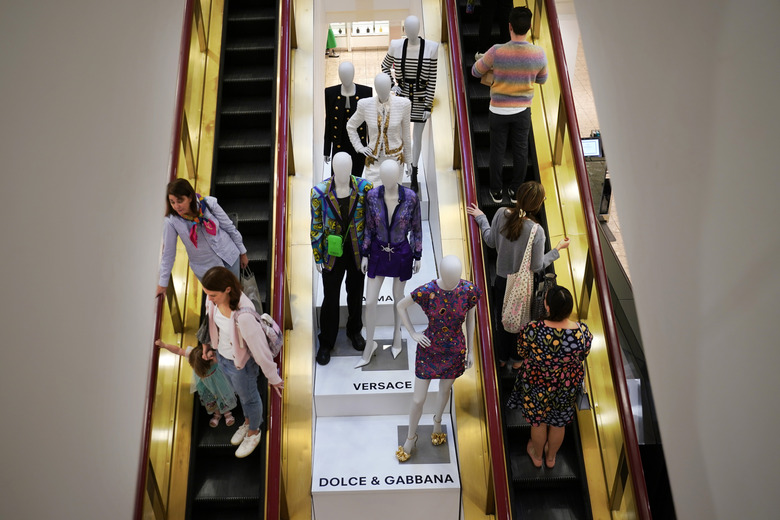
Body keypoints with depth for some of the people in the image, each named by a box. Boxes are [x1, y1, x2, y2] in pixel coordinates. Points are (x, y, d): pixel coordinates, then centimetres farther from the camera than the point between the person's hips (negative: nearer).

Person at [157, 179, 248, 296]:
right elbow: (168, 253, -9)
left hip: (229, 256, 1)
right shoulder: (172, 221, -19)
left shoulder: (208, 203, -18)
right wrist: (162, 284, -3)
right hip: (205, 267, -1)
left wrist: (242, 252, 5)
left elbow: (229, 227, -4)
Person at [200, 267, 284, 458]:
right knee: (240, 393, 33)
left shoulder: (244, 316, -42)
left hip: (241, 364, -6)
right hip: (222, 356, 6)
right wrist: (209, 346, 17)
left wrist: (273, 377, -17)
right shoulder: (214, 300, -20)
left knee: (249, 398, 24)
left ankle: (254, 433, 54)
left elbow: (260, 347, -30)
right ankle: (248, 422, 63)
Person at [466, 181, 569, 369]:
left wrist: (481, 218, 12)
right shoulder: (536, 231, -29)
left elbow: (491, 242, -1)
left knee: (501, 319, 24)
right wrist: (558, 249, -7)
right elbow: (538, 266, -19)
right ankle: (516, 359, 43)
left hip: (501, 279, 4)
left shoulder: (501, 214, -18)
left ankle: (502, 357, 44)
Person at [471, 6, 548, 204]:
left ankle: (496, 191, 27)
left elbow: (476, 72, -7)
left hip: (499, 110, -2)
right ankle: (515, 191, 30)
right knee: (520, 150, 16)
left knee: (497, 151, 13)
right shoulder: (539, 53, -14)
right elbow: (542, 79, 5)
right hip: (523, 110, 2)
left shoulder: (497, 52, -23)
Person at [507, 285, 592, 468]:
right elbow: (583, 356, -6)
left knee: (537, 421, 27)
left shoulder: (532, 329, -34)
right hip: (568, 385, 2)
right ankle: (551, 457, 55)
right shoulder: (583, 332, -28)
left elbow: (522, 352, -12)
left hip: (537, 384, -1)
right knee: (559, 423, 29)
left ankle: (537, 456, 53)